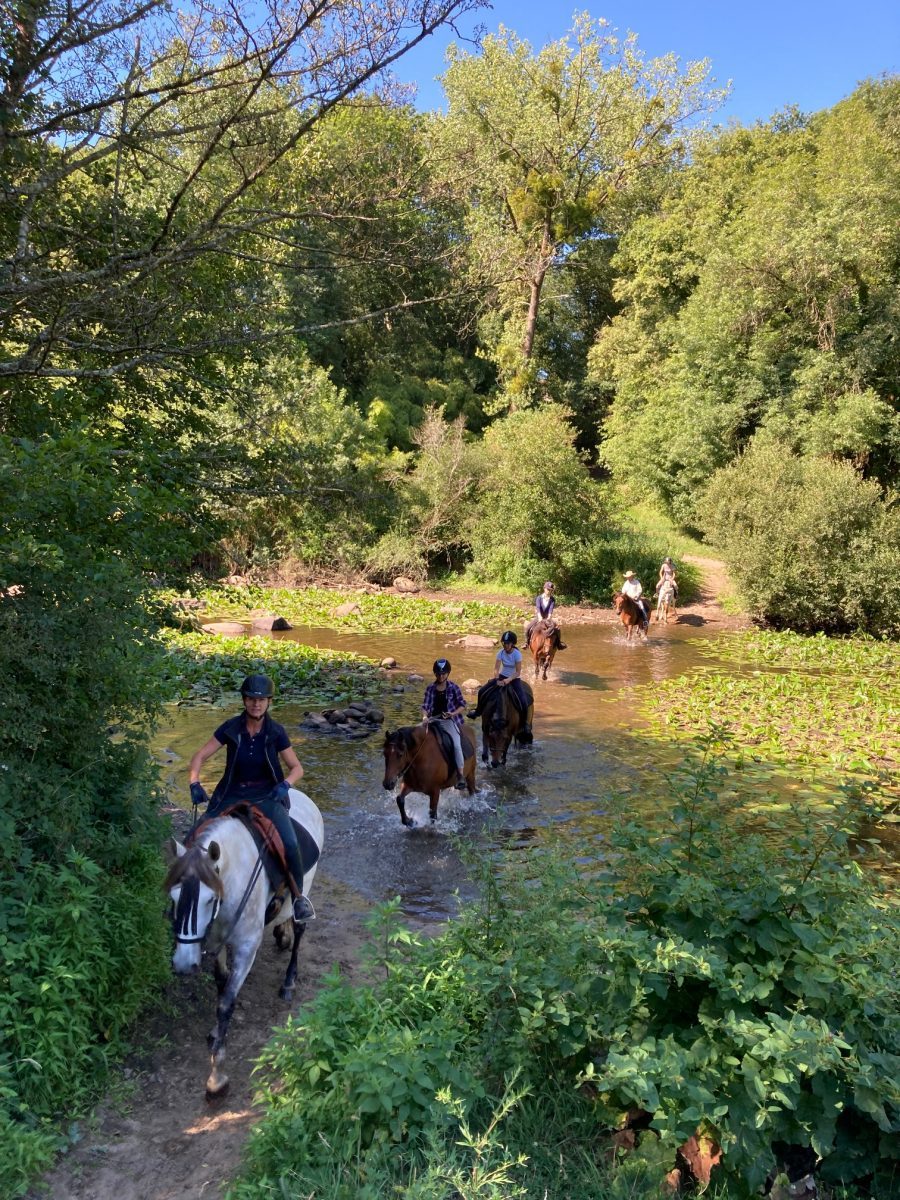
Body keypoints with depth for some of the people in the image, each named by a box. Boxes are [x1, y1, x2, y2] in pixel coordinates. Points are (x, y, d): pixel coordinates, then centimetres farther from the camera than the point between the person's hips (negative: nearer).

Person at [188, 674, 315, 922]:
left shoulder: (276, 732, -6)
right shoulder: (230, 728, -5)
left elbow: (297, 768, 0)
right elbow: (200, 756, 0)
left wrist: (285, 784, -20)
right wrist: (194, 783, -17)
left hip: (267, 795, -2)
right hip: (232, 795, 2)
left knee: (289, 844, -24)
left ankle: (299, 896, 0)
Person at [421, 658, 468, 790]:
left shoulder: (453, 687, 0)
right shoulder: (430, 688, 7)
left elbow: (462, 705, 2)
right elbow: (425, 706, 5)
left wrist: (454, 713, -16)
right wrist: (425, 716, -15)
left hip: (449, 720, -4)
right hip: (433, 720, 4)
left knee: (456, 744, -23)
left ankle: (460, 776, -18)